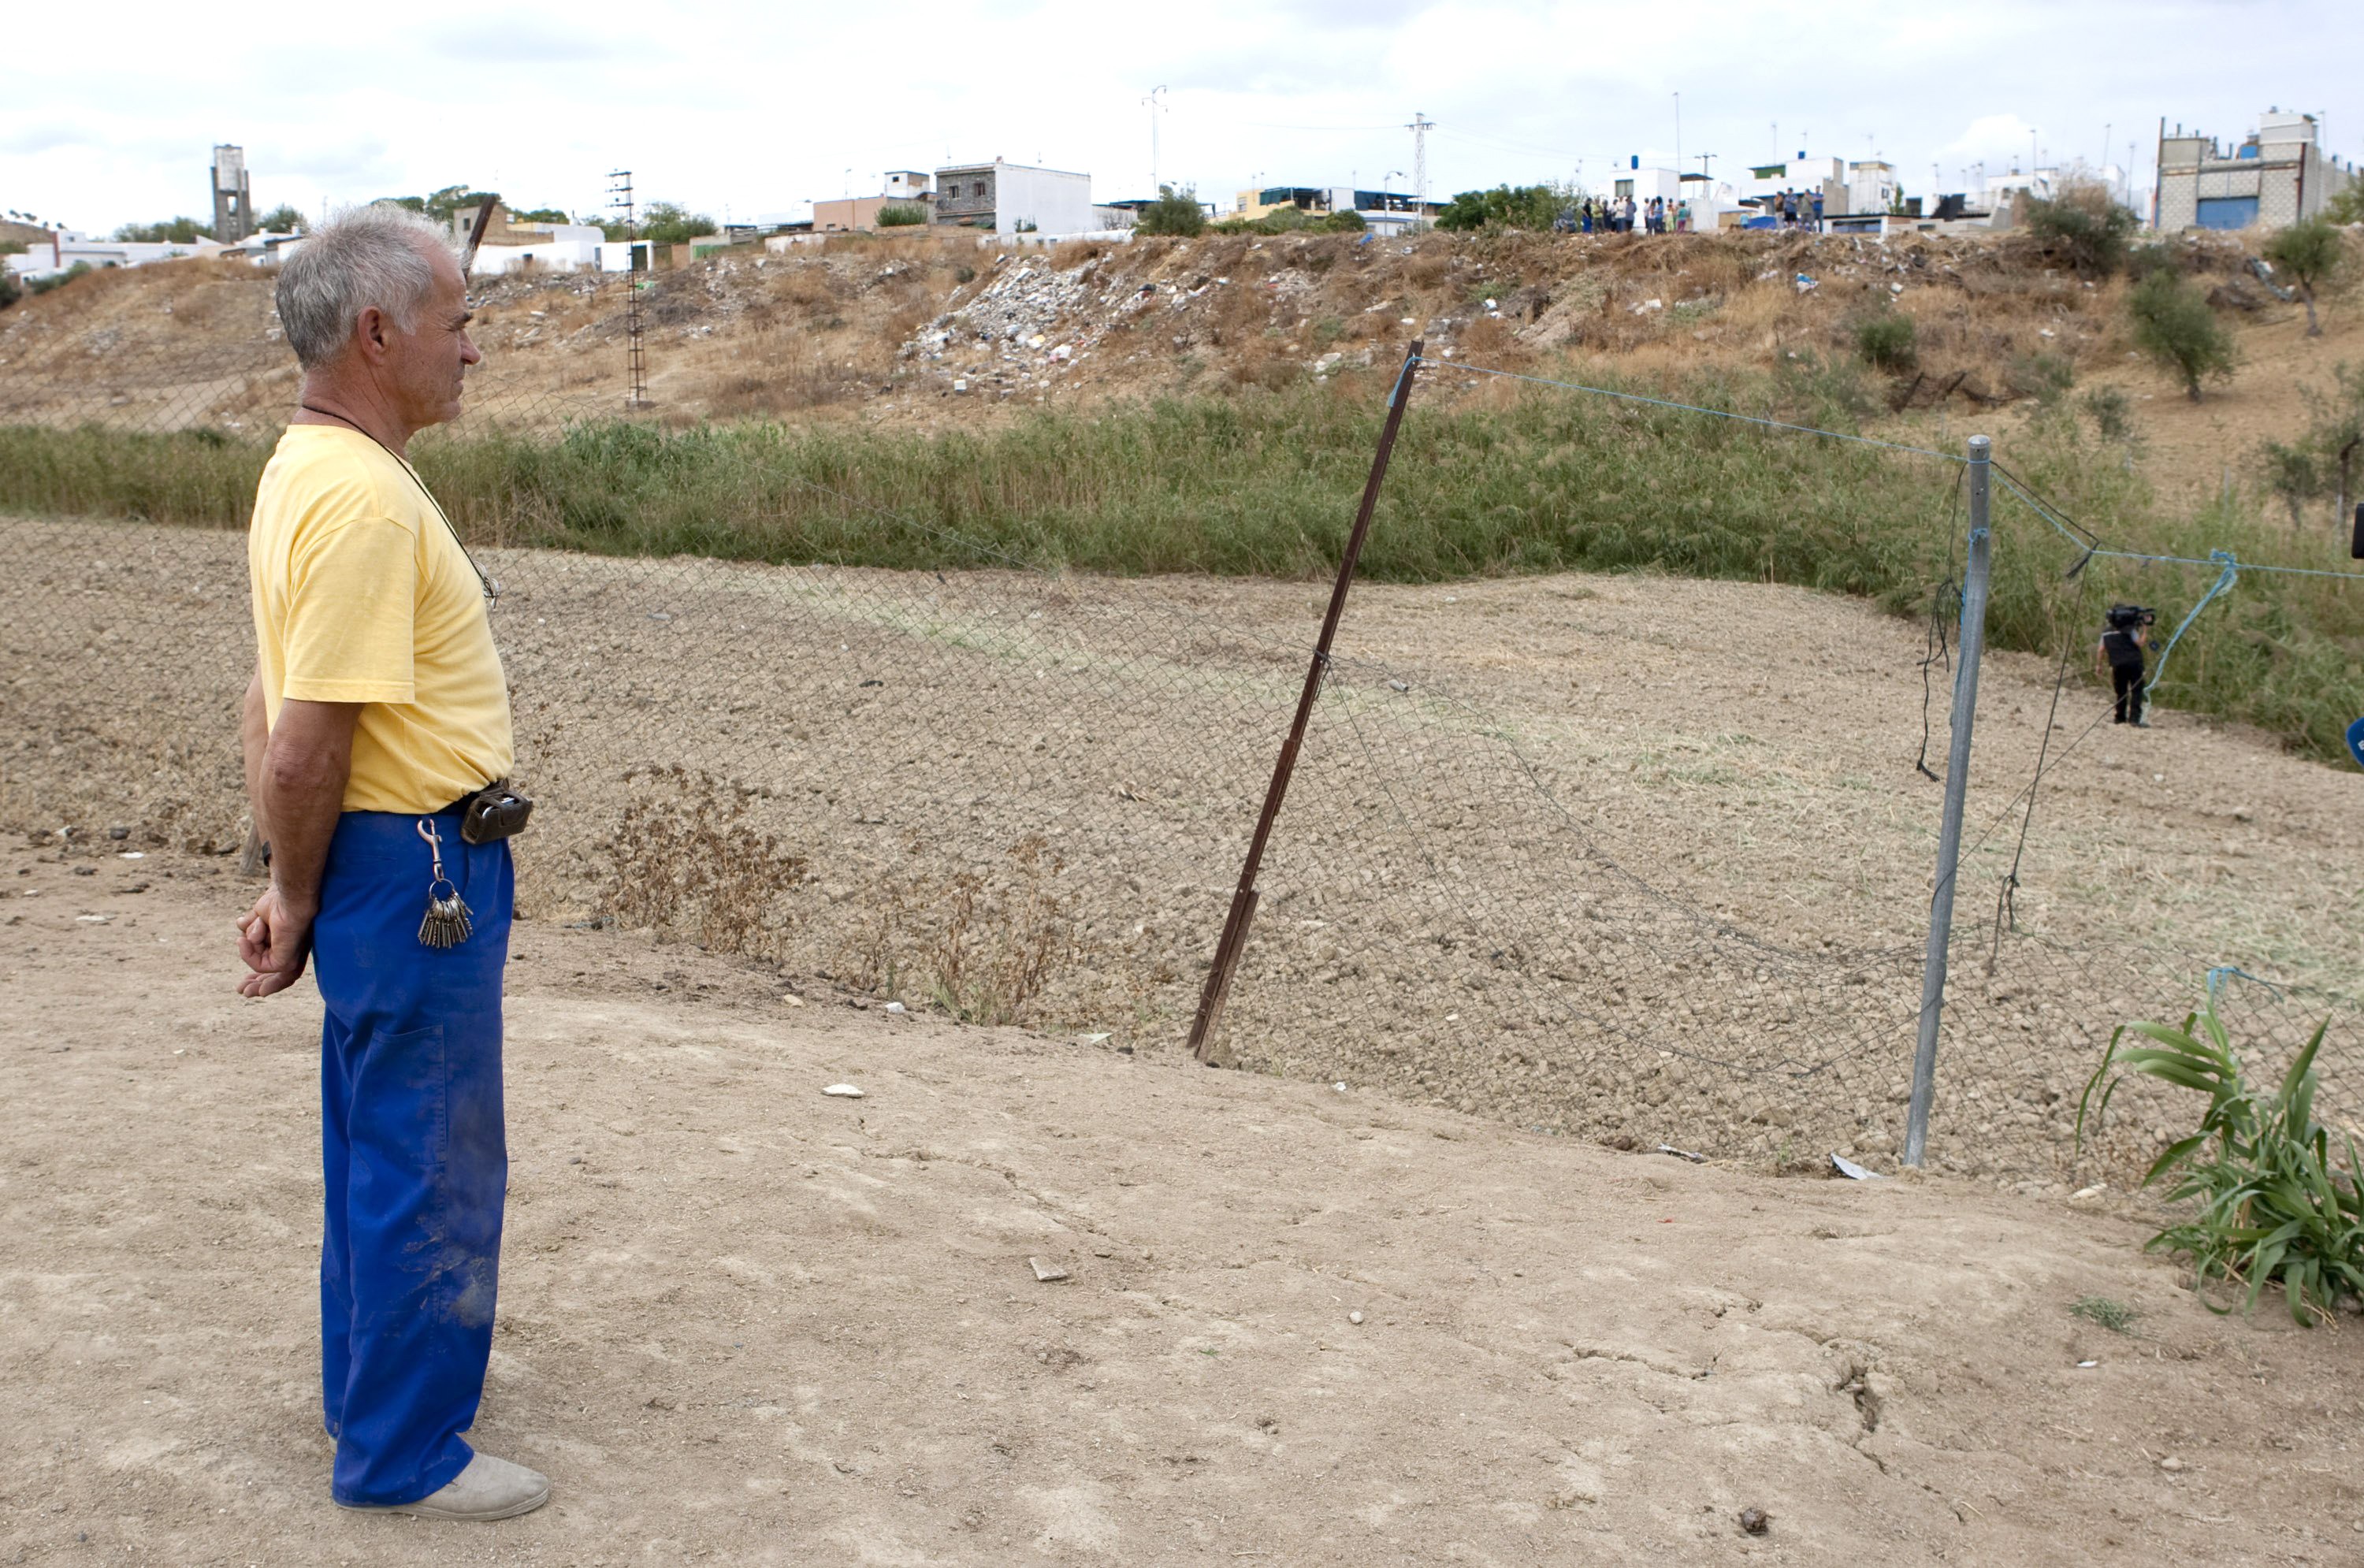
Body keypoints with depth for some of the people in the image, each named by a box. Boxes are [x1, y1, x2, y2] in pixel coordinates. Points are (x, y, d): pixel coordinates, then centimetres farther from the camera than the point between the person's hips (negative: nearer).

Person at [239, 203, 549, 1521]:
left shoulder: (313, 470, 10)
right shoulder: (363, 498, -24)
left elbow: (278, 710, 12)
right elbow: (305, 745, -24)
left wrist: (295, 890, 11)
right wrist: (301, 900, -9)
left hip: (377, 871, 10)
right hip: (413, 871, -10)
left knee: (377, 1145, 23)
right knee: (430, 1166, 3)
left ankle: (379, 1372, 41)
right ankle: (405, 1452, 18)